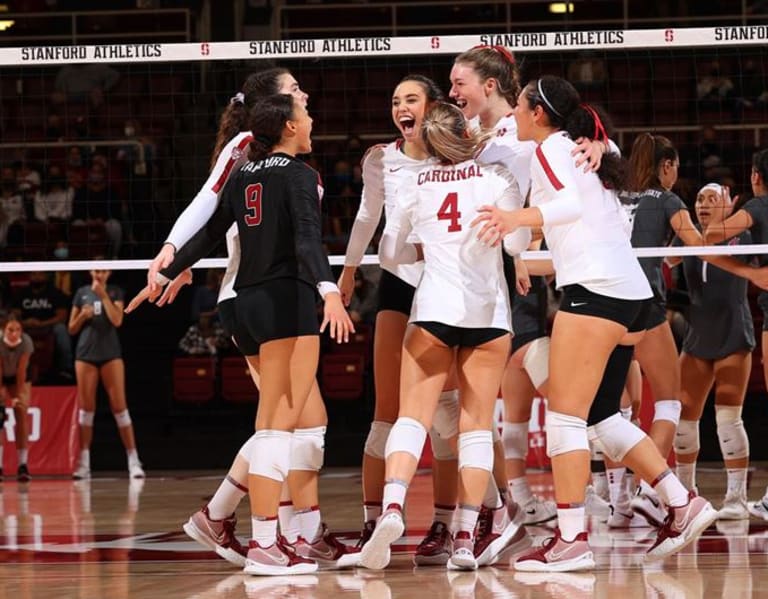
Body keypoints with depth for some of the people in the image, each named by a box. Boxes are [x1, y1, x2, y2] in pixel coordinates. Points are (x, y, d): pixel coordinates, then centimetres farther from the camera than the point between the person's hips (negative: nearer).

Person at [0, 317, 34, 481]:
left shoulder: (26, 342, -30)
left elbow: (21, 370, -26)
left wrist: (19, 396, -25)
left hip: (19, 378, 1)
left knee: (21, 415, -11)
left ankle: (23, 465, -13)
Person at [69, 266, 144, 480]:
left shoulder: (115, 292, 5)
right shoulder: (82, 293, 10)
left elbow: (117, 320, -9)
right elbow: (72, 329, 11)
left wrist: (103, 295, -11)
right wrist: (82, 315, -9)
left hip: (110, 353, -2)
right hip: (85, 353, 2)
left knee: (119, 406, -6)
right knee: (86, 408, 0)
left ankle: (133, 460, -7)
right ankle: (84, 463, 2)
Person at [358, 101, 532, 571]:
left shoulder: (416, 184, 9)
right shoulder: (496, 176, 3)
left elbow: (390, 255, 15)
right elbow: (519, 244, -1)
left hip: (434, 307, 0)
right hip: (488, 311, 0)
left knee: (413, 417, -1)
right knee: (477, 426, 5)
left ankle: (392, 509, -27)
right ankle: (465, 539, -1)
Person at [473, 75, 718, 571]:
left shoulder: (551, 147, -2)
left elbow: (571, 202, -19)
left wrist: (517, 218, -29)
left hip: (593, 287, -9)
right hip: (628, 288, 9)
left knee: (566, 414, -9)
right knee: (601, 416, 14)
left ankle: (572, 540, -14)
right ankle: (683, 505, 10)